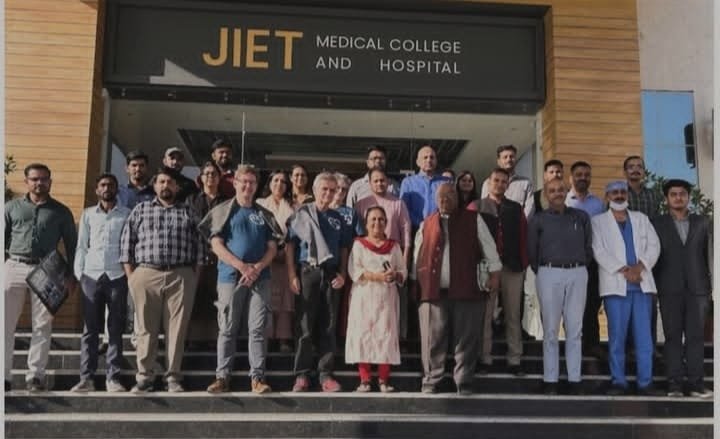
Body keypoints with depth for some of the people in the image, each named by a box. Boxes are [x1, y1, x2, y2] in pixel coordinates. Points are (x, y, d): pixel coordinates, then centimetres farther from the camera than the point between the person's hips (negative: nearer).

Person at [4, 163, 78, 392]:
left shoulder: (61, 211, 10)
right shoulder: (12, 207, 12)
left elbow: (71, 245, 10)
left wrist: (71, 275, 2)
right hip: (14, 268, 1)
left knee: (42, 326, 1)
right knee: (6, 323, 1)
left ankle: (35, 375, 8)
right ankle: (4, 374, 8)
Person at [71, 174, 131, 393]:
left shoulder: (127, 214, 8)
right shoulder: (88, 214, 13)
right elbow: (81, 245, 11)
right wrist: (78, 273, 2)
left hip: (117, 276, -1)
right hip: (92, 275, 1)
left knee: (116, 329, 1)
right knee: (90, 329, 2)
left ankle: (113, 378, 4)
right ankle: (86, 378, 5)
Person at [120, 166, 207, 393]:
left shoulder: (188, 213, 11)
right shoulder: (141, 209, 11)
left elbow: (200, 245, 8)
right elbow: (127, 242, 8)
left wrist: (194, 274, 0)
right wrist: (131, 274, 0)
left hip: (180, 277, 0)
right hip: (146, 275, 0)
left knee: (176, 329, 0)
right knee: (146, 328, 3)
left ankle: (173, 377, 7)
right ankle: (144, 376, 10)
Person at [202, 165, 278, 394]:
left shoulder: (264, 213, 13)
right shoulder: (223, 211, 6)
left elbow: (272, 247, 8)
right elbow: (217, 245, -3)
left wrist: (258, 267, -10)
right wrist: (242, 266, -13)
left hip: (260, 278, 2)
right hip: (230, 276, -2)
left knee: (258, 329, 0)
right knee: (227, 329, 1)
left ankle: (258, 377, 3)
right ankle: (222, 376, 8)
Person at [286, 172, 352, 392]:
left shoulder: (337, 218, 14)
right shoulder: (301, 213, 4)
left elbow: (343, 249, 16)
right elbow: (290, 246, 1)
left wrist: (342, 274, 3)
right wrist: (292, 275, -6)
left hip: (331, 274, 3)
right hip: (307, 272, -3)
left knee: (328, 327, 5)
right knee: (305, 326, 0)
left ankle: (326, 375, 12)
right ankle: (302, 375, 8)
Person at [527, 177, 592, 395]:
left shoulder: (581, 217, 9)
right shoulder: (538, 220, 3)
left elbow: (588, 247, 14)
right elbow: (532, 251, 7)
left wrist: (579, 267, 13)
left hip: (577, 274, 2)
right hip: (549, 274, -2)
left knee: (575, 329, 3)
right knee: (550, 329, 1)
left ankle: (575, 379, 8)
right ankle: (550, 380, 5)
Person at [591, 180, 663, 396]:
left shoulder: (641, 218, 17)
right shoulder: (598, 221, 8)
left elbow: (654, 245, 8)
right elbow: (599, 251, -3)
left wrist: (639, 267, -9)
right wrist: (623, 270, -13)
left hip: (642, 284, 3)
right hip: (616, 285, -2)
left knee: (644, 336, 1)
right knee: (617, 336, 0)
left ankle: (645, 382, 6)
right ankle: (618, 381, 7)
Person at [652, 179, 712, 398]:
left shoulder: (702, 222, 10)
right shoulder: (657, 223, 6)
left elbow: (708, 254, 7)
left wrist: (711, 283, 0)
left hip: (697, 288, 1)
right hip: (670, 289, -1)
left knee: (695, 336, 1)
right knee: (673, 336, 1)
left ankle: (696, 383, 5)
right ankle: (674, 383, 3)